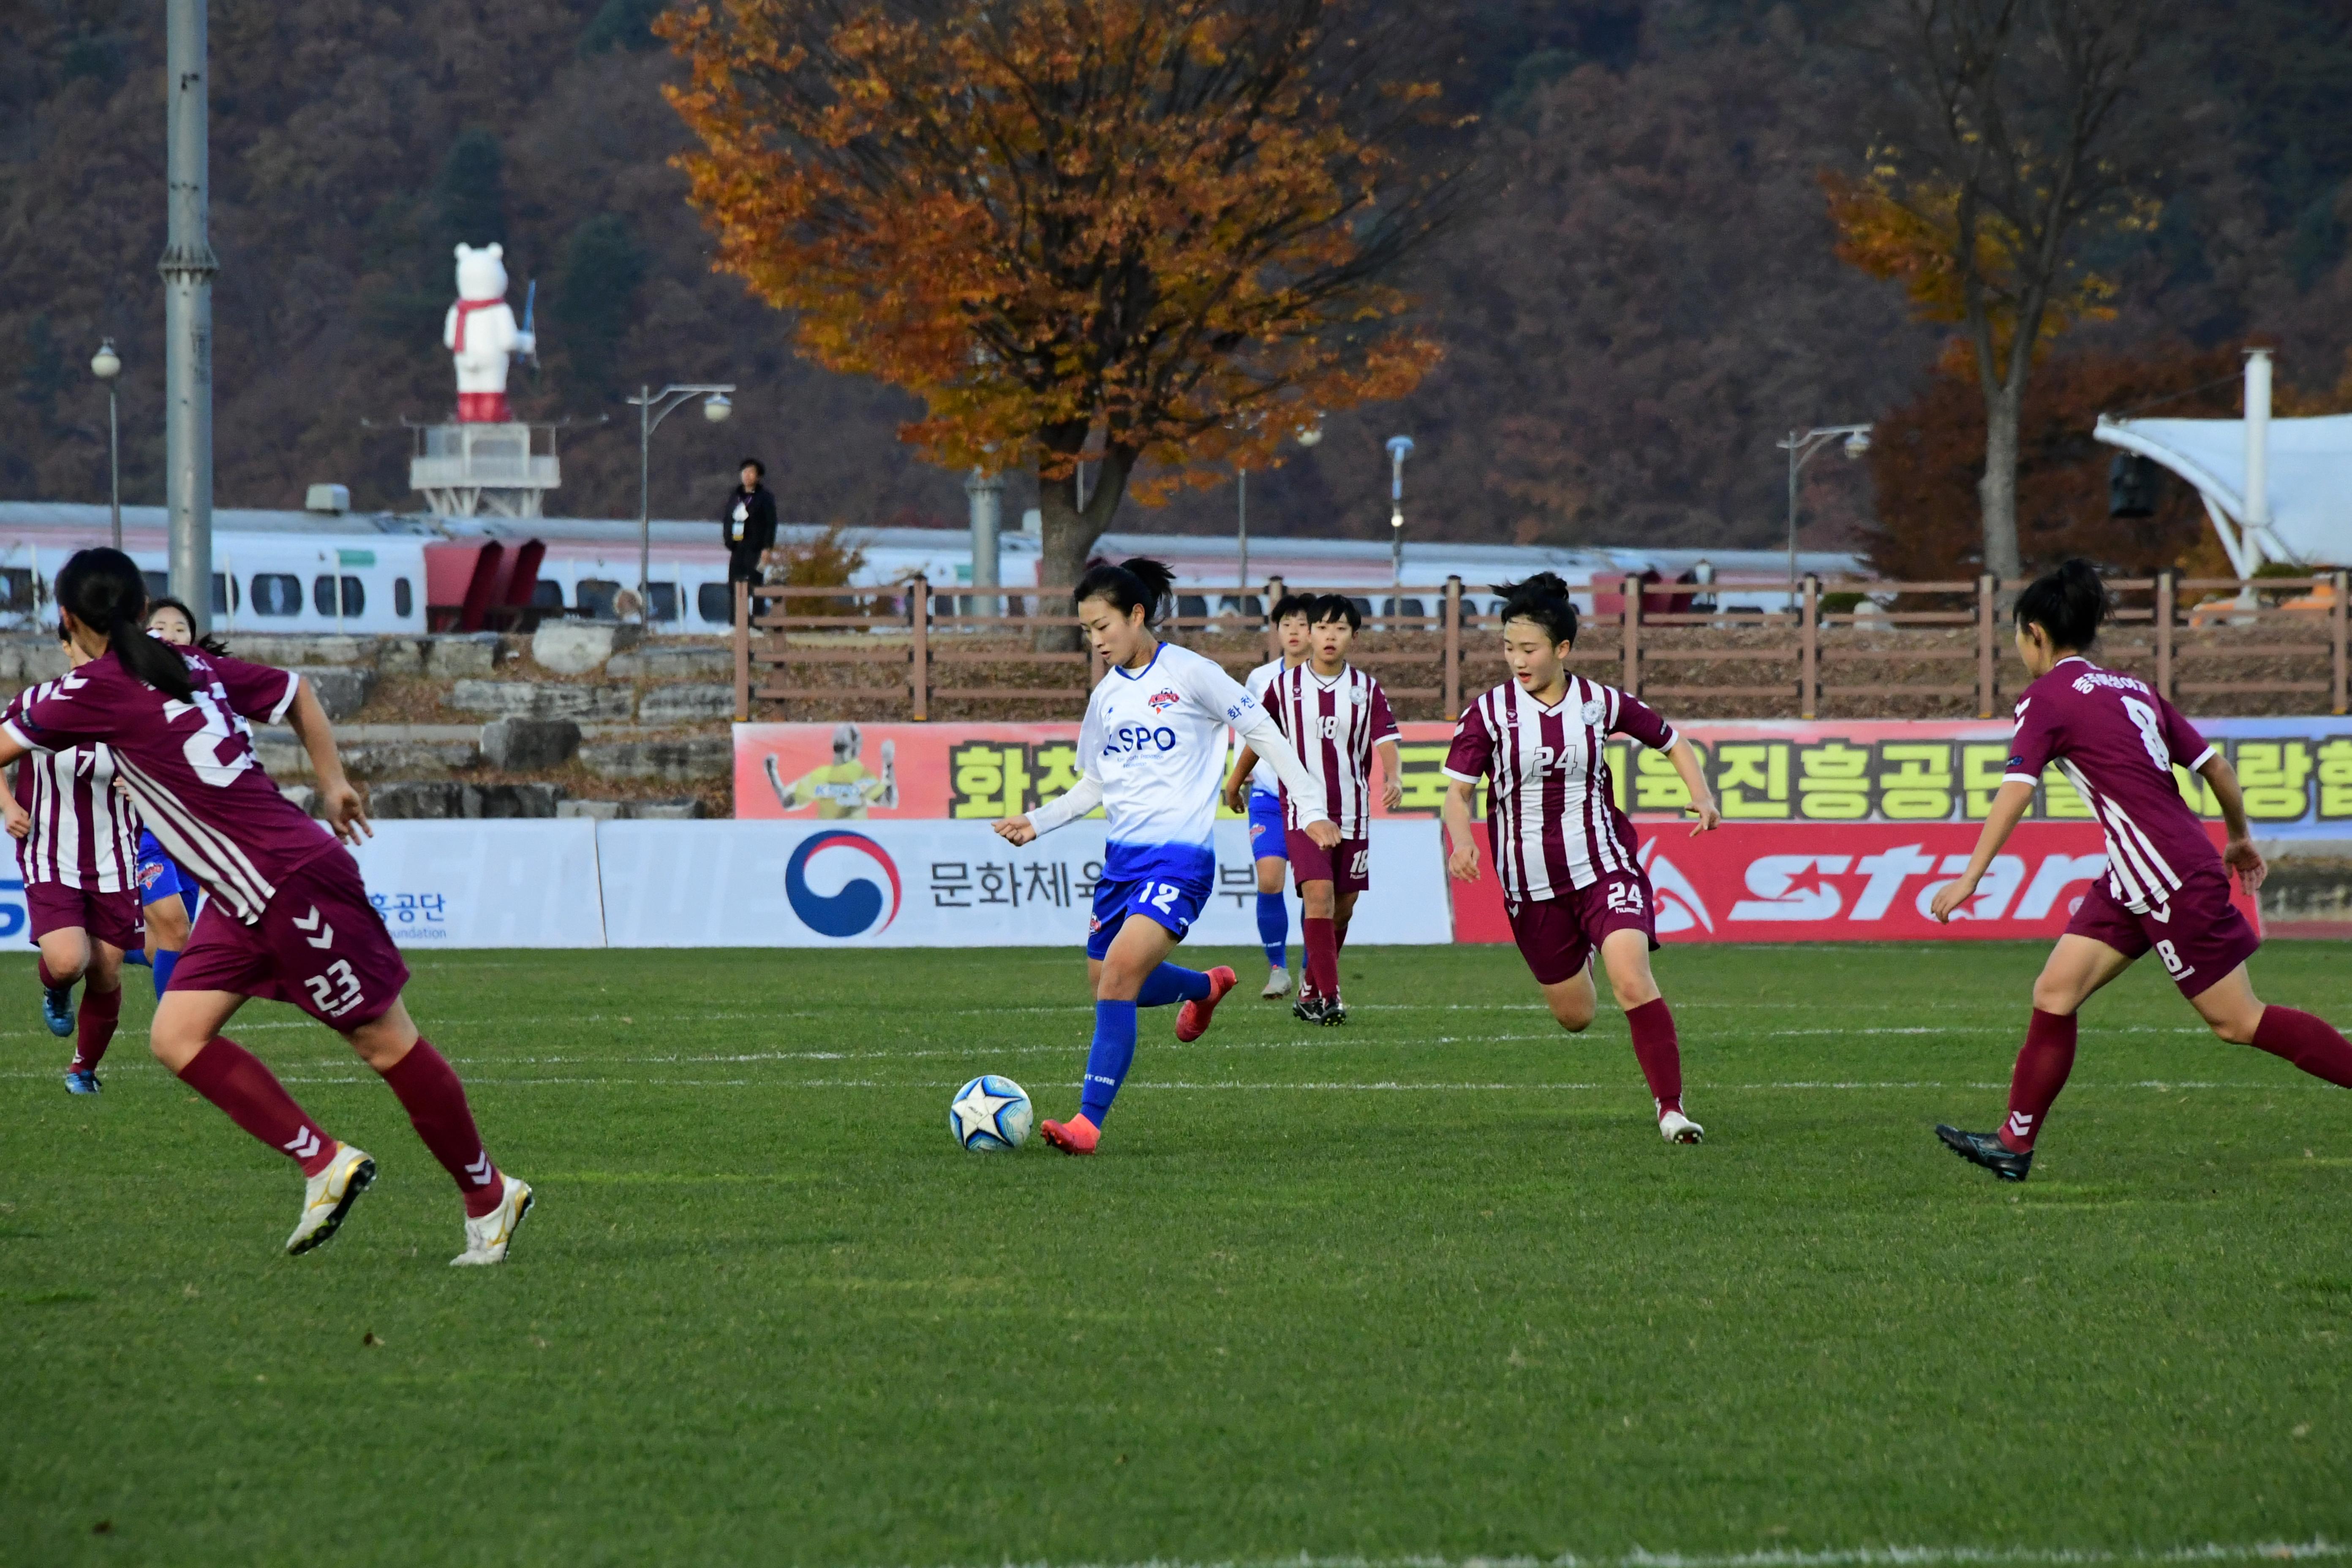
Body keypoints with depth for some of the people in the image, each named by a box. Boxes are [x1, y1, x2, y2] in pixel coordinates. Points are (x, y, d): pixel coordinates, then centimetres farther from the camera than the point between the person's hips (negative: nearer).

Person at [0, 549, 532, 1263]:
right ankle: (323, 1162, 5)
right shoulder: (190, 666, 9)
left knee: (385, 1042, 1)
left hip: (294, 883, -9)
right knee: (177, 1037, 4)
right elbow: (293, 690, 21)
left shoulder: (96, 691, -14)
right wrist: (331, 782, 27)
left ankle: (489, 1196, 11)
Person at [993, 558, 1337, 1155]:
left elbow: (1263, 733, -2)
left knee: (1120, 975, -22)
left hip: (1180, 854, -8)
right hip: (1124, 853, 8)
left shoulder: (1189, 674, -7)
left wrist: (1312, 808, -4)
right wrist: (1037, 822, 9)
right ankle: (1205, 987, 45)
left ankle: (1089, 1122, -23)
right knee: (1108, 981, 14)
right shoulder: (1107, 695, 12)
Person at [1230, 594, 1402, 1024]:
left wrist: (1394, 778, -27)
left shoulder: (1367, 691, 2)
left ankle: (1311, 991, 27)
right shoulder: (1285, 686, 1)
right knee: (1319, 894, -19)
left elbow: (1386, 741, -8)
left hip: (1352, 812, 2)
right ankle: (1328, 996, -20)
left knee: (1343, 906, 9)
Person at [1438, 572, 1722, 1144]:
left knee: (1631, 979, -24)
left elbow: (1670, 741, 14)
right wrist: (1462, 841, -25)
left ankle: (1669, 1107, -18)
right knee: (1575, 1017, 10)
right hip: (1532, 883, 1)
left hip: (1604, 866, -1)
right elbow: (1458, 790, -4)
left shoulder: (1601, 704, -1)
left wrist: (1702, 797, -3)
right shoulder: (1489, 713, -4)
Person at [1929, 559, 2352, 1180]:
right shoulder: (2133, 688, 14)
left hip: (2177, 882, -9)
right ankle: (2015, 1145, 5)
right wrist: (2240, 838, 29)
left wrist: (1970, 877, -21)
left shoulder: (2046, 697, -8)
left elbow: (2016, 789, -19)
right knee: (2055, 993, 5)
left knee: (2238, 1022, -2)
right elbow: (2216, 765, 15)